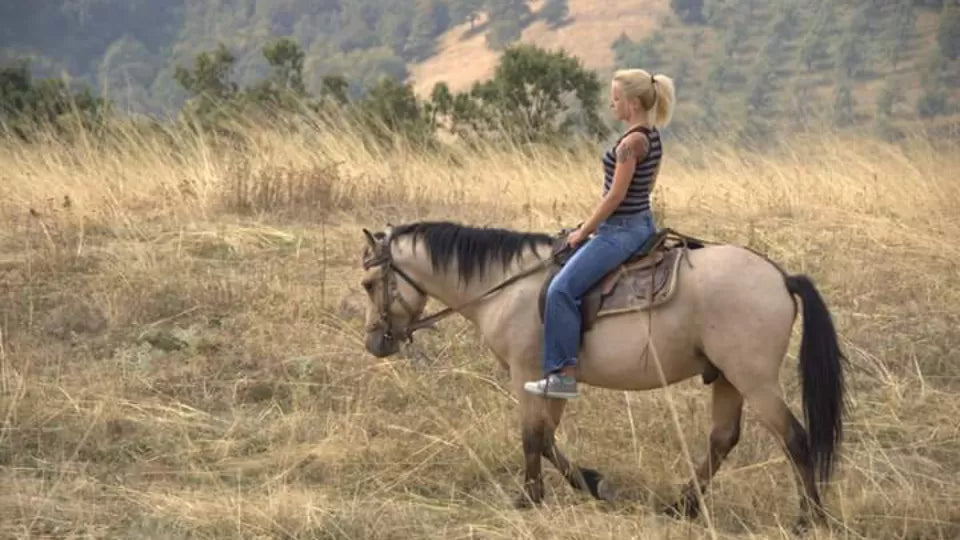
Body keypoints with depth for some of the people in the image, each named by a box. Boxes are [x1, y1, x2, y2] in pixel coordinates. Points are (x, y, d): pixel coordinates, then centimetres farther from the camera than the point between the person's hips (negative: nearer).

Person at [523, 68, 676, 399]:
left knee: (562, 289, -15)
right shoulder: (652, 137, 9)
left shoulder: (632, 141, -20)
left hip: (620, 231, -11)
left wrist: (584, 231, -9)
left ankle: (563, 374, -16)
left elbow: (616, 196, -20)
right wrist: (594, 226, 20)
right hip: (642, 224, 11)